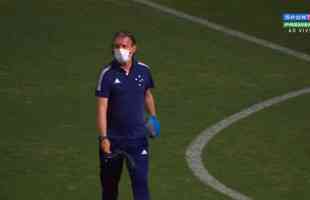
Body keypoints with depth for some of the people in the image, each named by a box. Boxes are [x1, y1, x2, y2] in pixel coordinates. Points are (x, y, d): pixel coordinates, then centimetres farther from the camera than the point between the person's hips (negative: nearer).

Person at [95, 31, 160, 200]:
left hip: (138, 137, 1)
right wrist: (103, 138, -19)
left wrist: (153, 118, 12)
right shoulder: (107, 74, -11)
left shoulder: (144, 71, -1)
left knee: (140, 180, -7)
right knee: (109, 182, 13)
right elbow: (102, 107, -13)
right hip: (113, 139, -1)